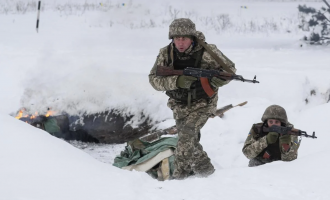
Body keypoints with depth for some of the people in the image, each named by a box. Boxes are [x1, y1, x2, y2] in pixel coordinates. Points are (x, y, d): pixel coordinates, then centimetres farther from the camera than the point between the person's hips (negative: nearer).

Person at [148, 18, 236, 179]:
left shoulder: (207, 51, -21)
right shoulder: (166, 54, -13)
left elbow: (229, 68, -8)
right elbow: (154, 79, -18)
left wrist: (218, 80, -31)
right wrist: (177, 81, -36)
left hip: (203, 103, -4)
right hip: (180, 104, 4)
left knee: (187, 133, -22)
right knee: (189, 141, 10)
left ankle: (180, 174, -14)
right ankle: (204, 167, 30)